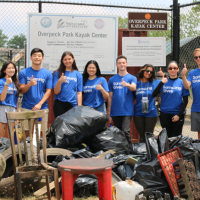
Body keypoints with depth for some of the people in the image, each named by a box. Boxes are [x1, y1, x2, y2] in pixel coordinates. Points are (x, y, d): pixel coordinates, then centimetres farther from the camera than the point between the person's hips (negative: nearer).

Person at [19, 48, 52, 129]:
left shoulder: (47, 73, 6)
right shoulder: (23, 72, 6)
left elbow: (48, 91, 1)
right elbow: (22, 91, 2)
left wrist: (40, 104, -11)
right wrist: (29, 84, -20)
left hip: (42, 108, 0)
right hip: (26, 108, 0)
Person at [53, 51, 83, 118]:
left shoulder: (78, 74, 9)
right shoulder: (57, 73, 6)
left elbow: (79, 93, 8)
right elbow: (56, 92, 0)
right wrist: (59, 81, -17)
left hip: (73, 104, 1)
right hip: (59, 104, -1)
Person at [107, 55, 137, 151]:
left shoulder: (132, 78, 4)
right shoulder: (112, 79, 10)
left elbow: (134, 88, -18)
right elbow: (110, 97, 11)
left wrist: (127, 85, -41)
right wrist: (109, 113, 9)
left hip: (127, 111, -3)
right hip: (115, 112, 3)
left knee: (126, 131, -17)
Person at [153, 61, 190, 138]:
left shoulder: (182, 82, 1)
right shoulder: (164, 81, 4)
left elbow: (185, 101, 1)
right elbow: (153, 95, -7)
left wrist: (179, 115, -8)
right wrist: (161, 83, -19)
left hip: (177, 115, -1)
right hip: (165, 114, 1)